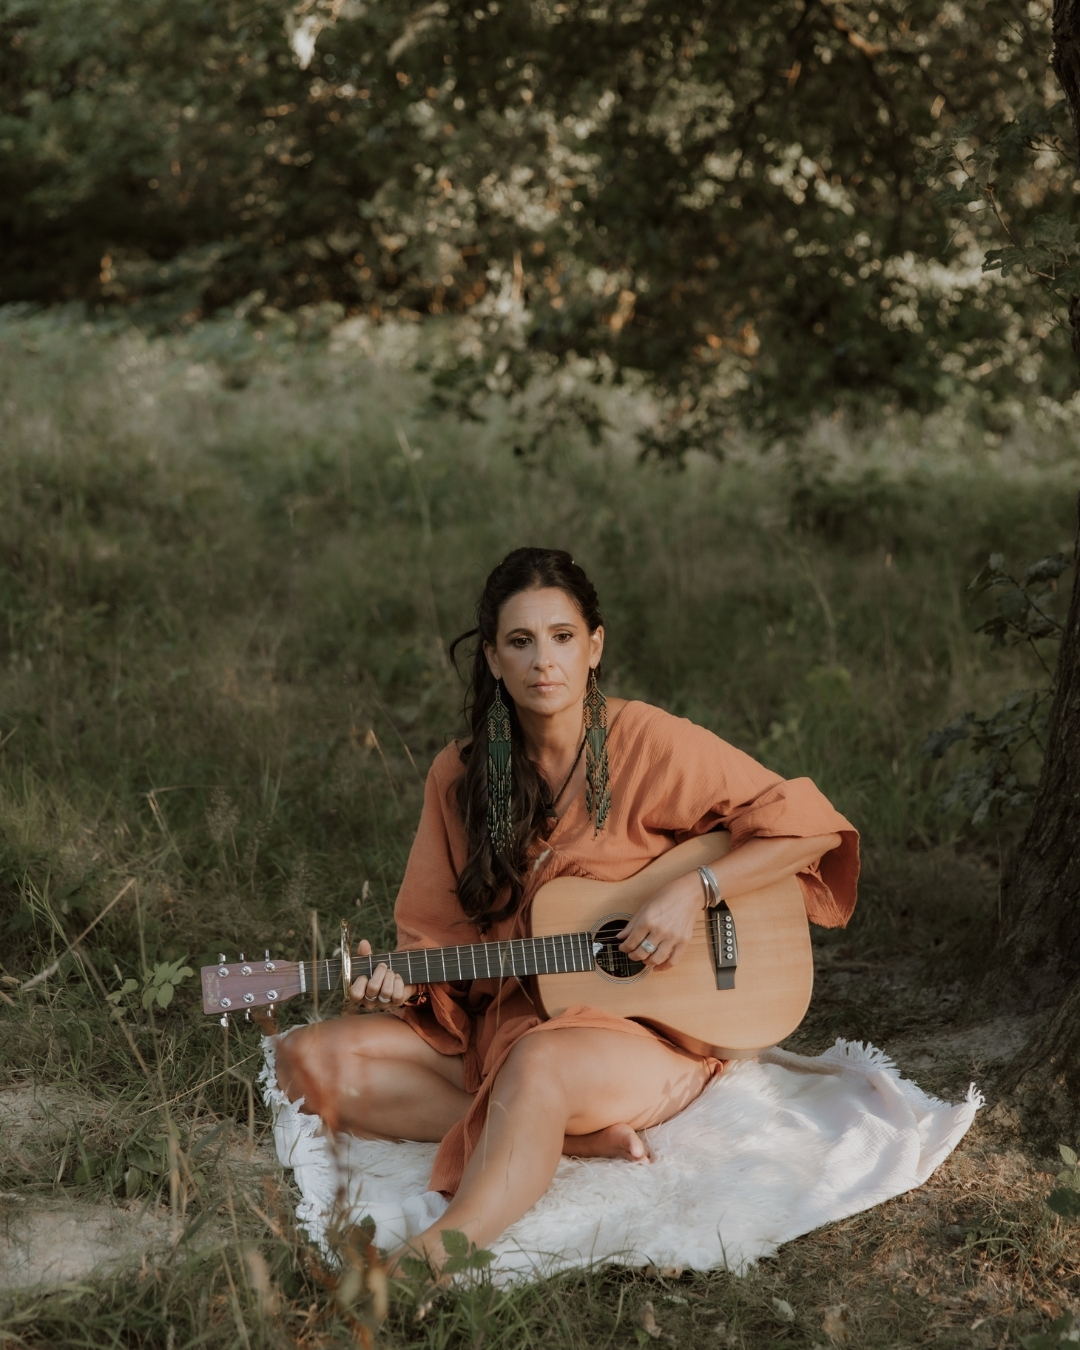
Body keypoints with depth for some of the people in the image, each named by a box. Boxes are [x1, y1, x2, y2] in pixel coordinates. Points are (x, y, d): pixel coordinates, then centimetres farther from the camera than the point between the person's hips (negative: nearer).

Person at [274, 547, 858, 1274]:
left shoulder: (649, 743, -8)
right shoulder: (461, 775, 5)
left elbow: (810, 827, -7)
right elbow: (443, 932, 8)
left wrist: (692, 891, -18)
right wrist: (402, 983, -14)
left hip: (645, 1029, -6)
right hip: (496, 1018, 6)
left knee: (538, 1063, -39)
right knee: (311, 1059, -13)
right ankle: (579, 1136, -20)